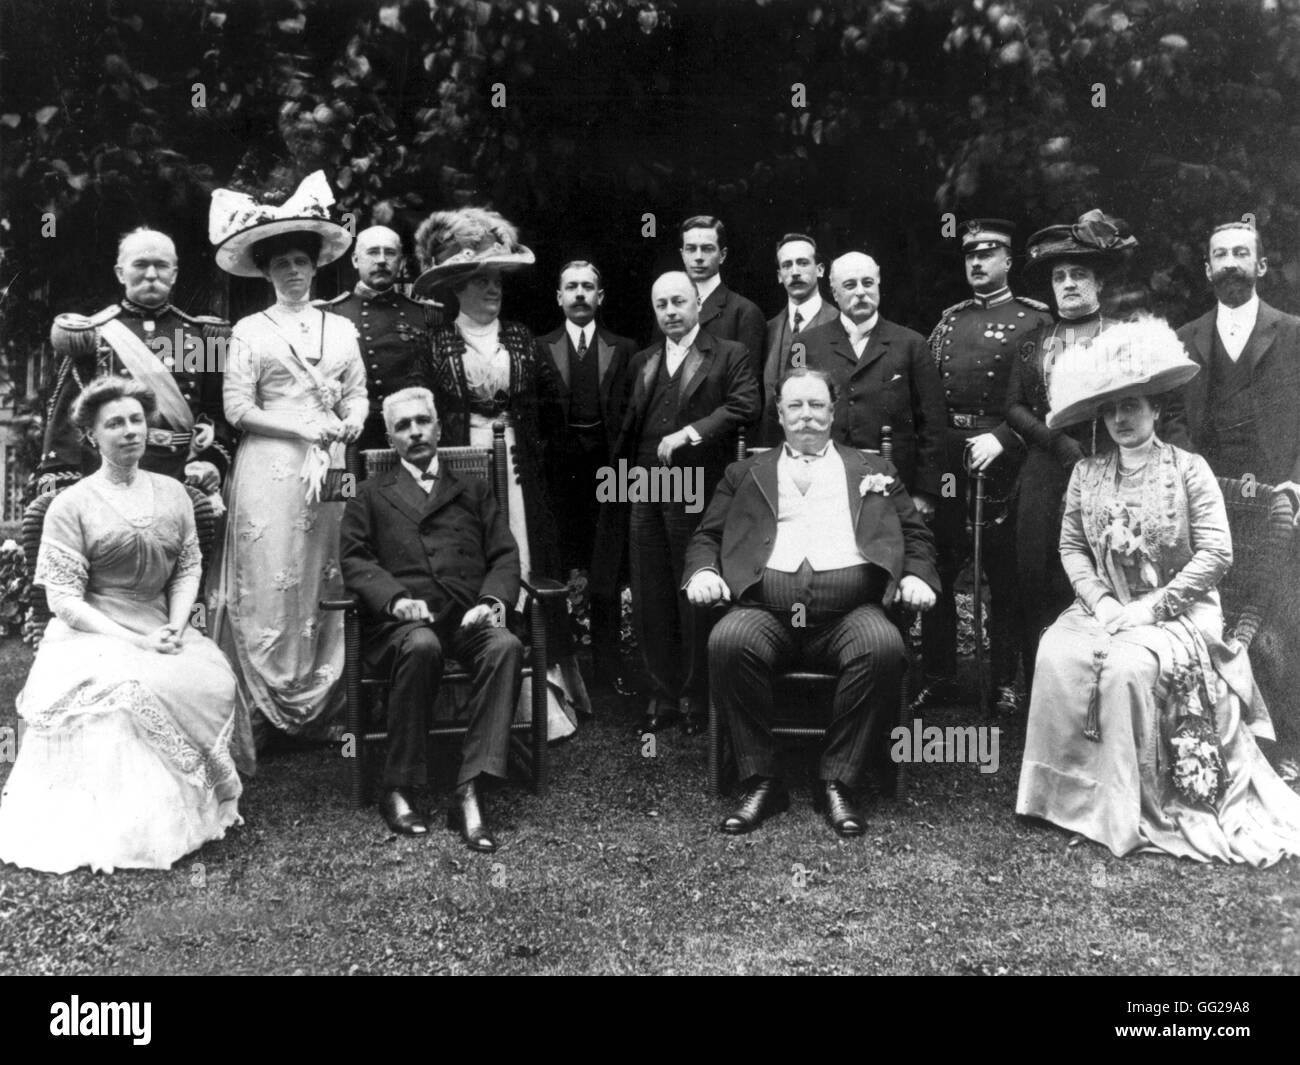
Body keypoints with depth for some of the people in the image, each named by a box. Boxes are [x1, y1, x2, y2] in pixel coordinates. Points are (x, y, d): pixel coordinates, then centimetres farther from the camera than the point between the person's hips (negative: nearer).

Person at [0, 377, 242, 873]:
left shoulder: (172, 493, 10)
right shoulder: (71, 505, -3)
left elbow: (189, 568, 10)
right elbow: (64, 599, -8)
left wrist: (175, 630, -9)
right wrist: (136, 641, -17)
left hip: (162, 632, 4)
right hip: (91, 637, -4)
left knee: (214, 679, -24)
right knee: (129, 689, -32)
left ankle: (199, 799, -5)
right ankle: (124, 829, -15)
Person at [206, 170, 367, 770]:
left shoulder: (341, 330, 14)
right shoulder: (250, 331, 4)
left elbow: (358, 396, 14)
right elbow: (238, 409, -3)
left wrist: (350, 425, -7)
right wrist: (305, 427, -11)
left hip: (329, 469, 3)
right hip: (269, 470, -3)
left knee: (327, 581, 4)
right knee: (269, 583, -3)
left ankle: (321, 707, 14)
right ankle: (265, 708, 6)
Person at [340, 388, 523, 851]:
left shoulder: (473, 491, 26)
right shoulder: (371, 495, 22)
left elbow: (505, 556, 16)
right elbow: (356, 560, 8)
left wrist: (493, 600, -7)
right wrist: (395, 599, -12)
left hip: (468, 617, 2)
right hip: (401, 621, -1)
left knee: (506, 645, -32)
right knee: (421, 647, -37)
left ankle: (469, 791, -34)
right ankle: (398, 790, -23)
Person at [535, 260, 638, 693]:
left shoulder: (624, 349, 11)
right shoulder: (539, 350, 11)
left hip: (609, 467, 0)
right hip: (560, 469, 0)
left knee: (606, 581, 0)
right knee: (559, 573, 1)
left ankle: (608, 668, 8)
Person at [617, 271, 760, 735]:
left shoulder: (729, 356, 3)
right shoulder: (642, 362, 19)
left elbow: (744, 405, -11)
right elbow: (630, 421, 19)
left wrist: (689, 433, -18)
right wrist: (627, 467, 5)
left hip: (697, 492, -5)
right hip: (646, 492, 5)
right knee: (651, 598, 7)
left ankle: (695, 698, 11)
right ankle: (662, 694, 16)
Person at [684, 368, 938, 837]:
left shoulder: (873, 470, 26)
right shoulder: (745, 473, 25)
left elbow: (915, 535, 21)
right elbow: (707, 536, 20)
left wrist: (916, 577, 1)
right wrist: (703, 572, -2)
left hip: (850, 609, 0)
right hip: (765, 607, 0)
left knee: (884, 647, -33)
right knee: (727, 642, -32)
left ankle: (839, 782, -18)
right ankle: (760, 781, -17)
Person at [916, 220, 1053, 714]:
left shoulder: (1035, 319, 2)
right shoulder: (948, 321, 16)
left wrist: (1001, 438, -17)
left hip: (1002, 455, -4)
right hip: (944, 460, 4)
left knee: (1004, 575, 2)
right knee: (936, 570, 5)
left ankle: (1006, 682, 13)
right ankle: (938, 678, 15)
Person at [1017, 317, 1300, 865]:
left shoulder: (1189, 469, -4)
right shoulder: (1086, 473, 7)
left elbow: (1216, 553, -10)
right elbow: (1071, 547, 6)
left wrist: (1153, 606, -16)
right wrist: (1100, 602, -10)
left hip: (1178, 611, -3)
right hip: (1106, 609, 4)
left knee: (1127, 664, -32)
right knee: (1056, 655, -25)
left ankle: (1129, 808, -18)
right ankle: (1071, 792, -13)